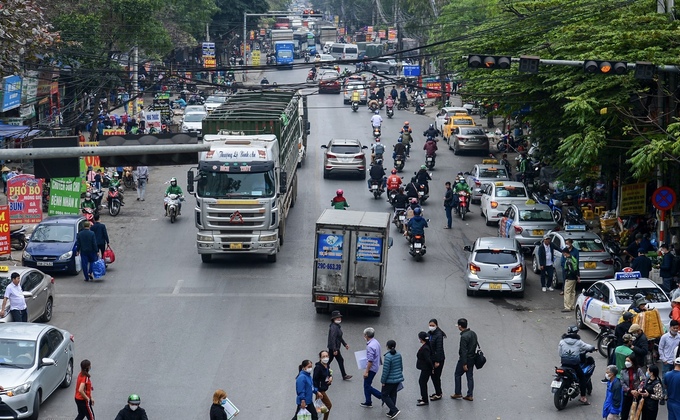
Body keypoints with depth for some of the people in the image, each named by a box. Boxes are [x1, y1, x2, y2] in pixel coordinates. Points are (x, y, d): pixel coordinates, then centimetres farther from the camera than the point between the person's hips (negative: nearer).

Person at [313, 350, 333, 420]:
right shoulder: (318, 367, -22)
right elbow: (314, 379, -22)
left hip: (324, 389, 8)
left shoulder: (327, 365, 3)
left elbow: (328, 373, 20)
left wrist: (331, 377, -4)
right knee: (329, 405, -3)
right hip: (320, 390, -8)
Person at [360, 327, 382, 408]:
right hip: (376, 367, 10)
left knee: (367, 386, -1)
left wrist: (366, 371, -21)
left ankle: (383, 396, -2)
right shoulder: (376, 342, 6)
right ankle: (368, 402, 22)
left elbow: (370, 360, -26)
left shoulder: (370, 346, -25)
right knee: (366, 385, 17)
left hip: (371, 368, -10)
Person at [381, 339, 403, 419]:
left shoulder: (388, 357, -22)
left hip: (390, 380, -7)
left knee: (384, 395, 6)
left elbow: (386, 370, -20)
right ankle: (392, 412, 23)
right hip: (398, 378, 7)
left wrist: (383, 381, -10)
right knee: (393, 395, 18)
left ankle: (394, 410, -4)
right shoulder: (398, 355, 0)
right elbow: (401, 367, 12)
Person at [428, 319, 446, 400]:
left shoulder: (439, 335, -19)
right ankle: (438, 392, 29)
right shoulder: (429, 334, 6)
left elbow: (439, 349, -20)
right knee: (433, 376, 15)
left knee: (436, 376, 0)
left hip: (438, 359, -8)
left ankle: (438, 395, 11)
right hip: (431, 358, 8)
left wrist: (437, 361, -19)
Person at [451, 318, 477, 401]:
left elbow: (463, 351, -23)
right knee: (470, 376, 11)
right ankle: (469, 395, 12)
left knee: (457, 375, 9)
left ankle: (458, 393, 14)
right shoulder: (473, 333, 3)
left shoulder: (464, 337, -23)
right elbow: (476, 345, 12)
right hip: (472, 358, 8)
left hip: (465, 359, -8)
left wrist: (464, 364, -21)